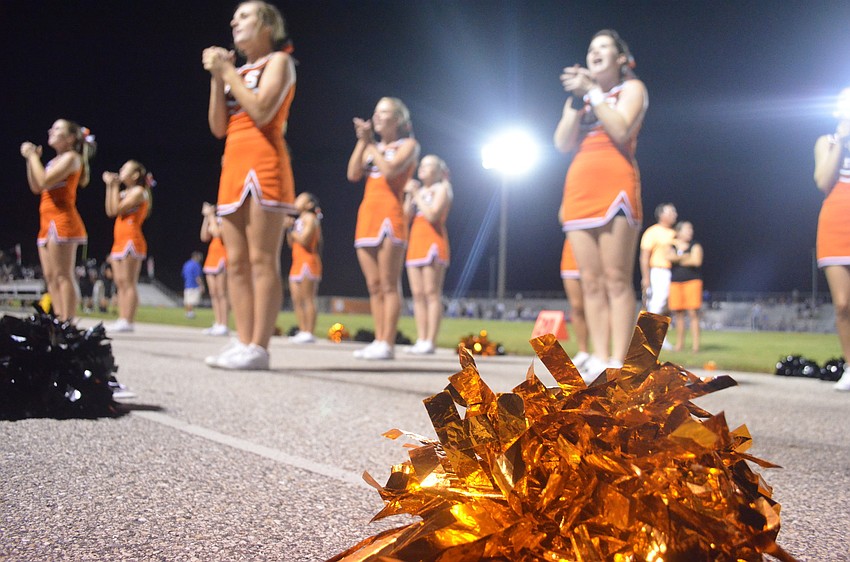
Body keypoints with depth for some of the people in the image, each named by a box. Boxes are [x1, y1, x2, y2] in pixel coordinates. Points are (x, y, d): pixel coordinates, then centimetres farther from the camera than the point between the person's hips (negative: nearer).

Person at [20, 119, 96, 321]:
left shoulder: (71, 157, -5)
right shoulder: (56, 160, 22)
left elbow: (44, 182, -16)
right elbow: (36, 187, 18)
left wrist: (32, 155, -6)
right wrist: (31, 159, 12)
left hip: (62, 221, -10)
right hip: (48, 223, 10)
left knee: (63, 275, -13)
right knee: (50, 277, 6)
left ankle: (67, 324, -15)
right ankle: (59, 321, 6)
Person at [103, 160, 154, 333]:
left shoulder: (138, 191, -5)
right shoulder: (125, 193, 21)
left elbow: (117, 209, -13)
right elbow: (110, 211, 11)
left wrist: (115, 187, -4)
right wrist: (110, 187, 11)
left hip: (131, 240, -9)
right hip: (119, 241, 9)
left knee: (129, 282, -11)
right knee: (120, 283, 5)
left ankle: (128, 321, -14)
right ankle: (121, 320, 6)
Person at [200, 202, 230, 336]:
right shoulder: (216, 219, 17)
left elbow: (218, 233, -22)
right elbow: (204, 237, 14)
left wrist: (211, 216, -10)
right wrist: (206, 217, 10)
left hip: (222, 258, -8)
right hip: (212, 256, 9)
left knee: (221, 294, -10)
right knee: (213, 294, 6)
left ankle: (224, 326, -10)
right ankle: (217, 324, 9)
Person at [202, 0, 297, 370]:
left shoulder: (278, 61, 4)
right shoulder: (238, 71, 23)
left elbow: (261, 112, -13)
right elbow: (218, 127, 12)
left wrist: (228, 72, -5)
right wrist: (217, 77, 4)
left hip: (263, 165, -8)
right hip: (233, 167, 8)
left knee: (262, 260, -12)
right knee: (236, 262, 2)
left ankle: (258, 347, -15)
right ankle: (243, 342, 3)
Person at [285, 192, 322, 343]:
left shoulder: (310, 218, -5)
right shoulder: (298, 220, 22)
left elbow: (304, 240, -17)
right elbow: (291, 243, 19)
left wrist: (291, 229, -6)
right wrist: (289, 228, 6)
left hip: (308, 261, -9)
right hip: (297, 263, 9)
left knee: (307, 299, -11)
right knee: (297, 300, 6)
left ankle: (309, 333, -12)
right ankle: (302, 331, 7)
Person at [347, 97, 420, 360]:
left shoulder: (408, 145, 5)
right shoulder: (372, 147, 22)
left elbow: (389, 170, -13)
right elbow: (353, 174, 6)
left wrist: (371, 143, -5)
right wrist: (362, 141, 1)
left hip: (389, 215, -7)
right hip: (366, 217, 7)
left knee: (389, 285, -10)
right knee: (374, 286, 5)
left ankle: (387, 344, -13)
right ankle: (378, 341, 6)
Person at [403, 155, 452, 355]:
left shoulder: (442, 189, 2)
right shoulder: (419, 190, 22)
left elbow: (432, 215, -14)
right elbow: (406, 215, 12)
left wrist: (417, 195, -7)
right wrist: (409, 195, 2)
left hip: (433, 242, -7)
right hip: (415, 242, 8)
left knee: (431, 293, -11)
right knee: (417, 294, 2)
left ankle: (430, 342, -15)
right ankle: (421, 340, 2)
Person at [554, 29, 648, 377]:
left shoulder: (631, 88, 11)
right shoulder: (579, 95, 25)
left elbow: (620, 131, -9)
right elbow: (562, 143, 10)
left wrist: (592, 93, -4)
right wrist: (576, 101, 0)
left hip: (615, 183, -5)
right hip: (579, 186, 5)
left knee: (616, 278, -12)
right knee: (591, 282, -1)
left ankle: (617, 363, -16)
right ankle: (599, 360, -2)